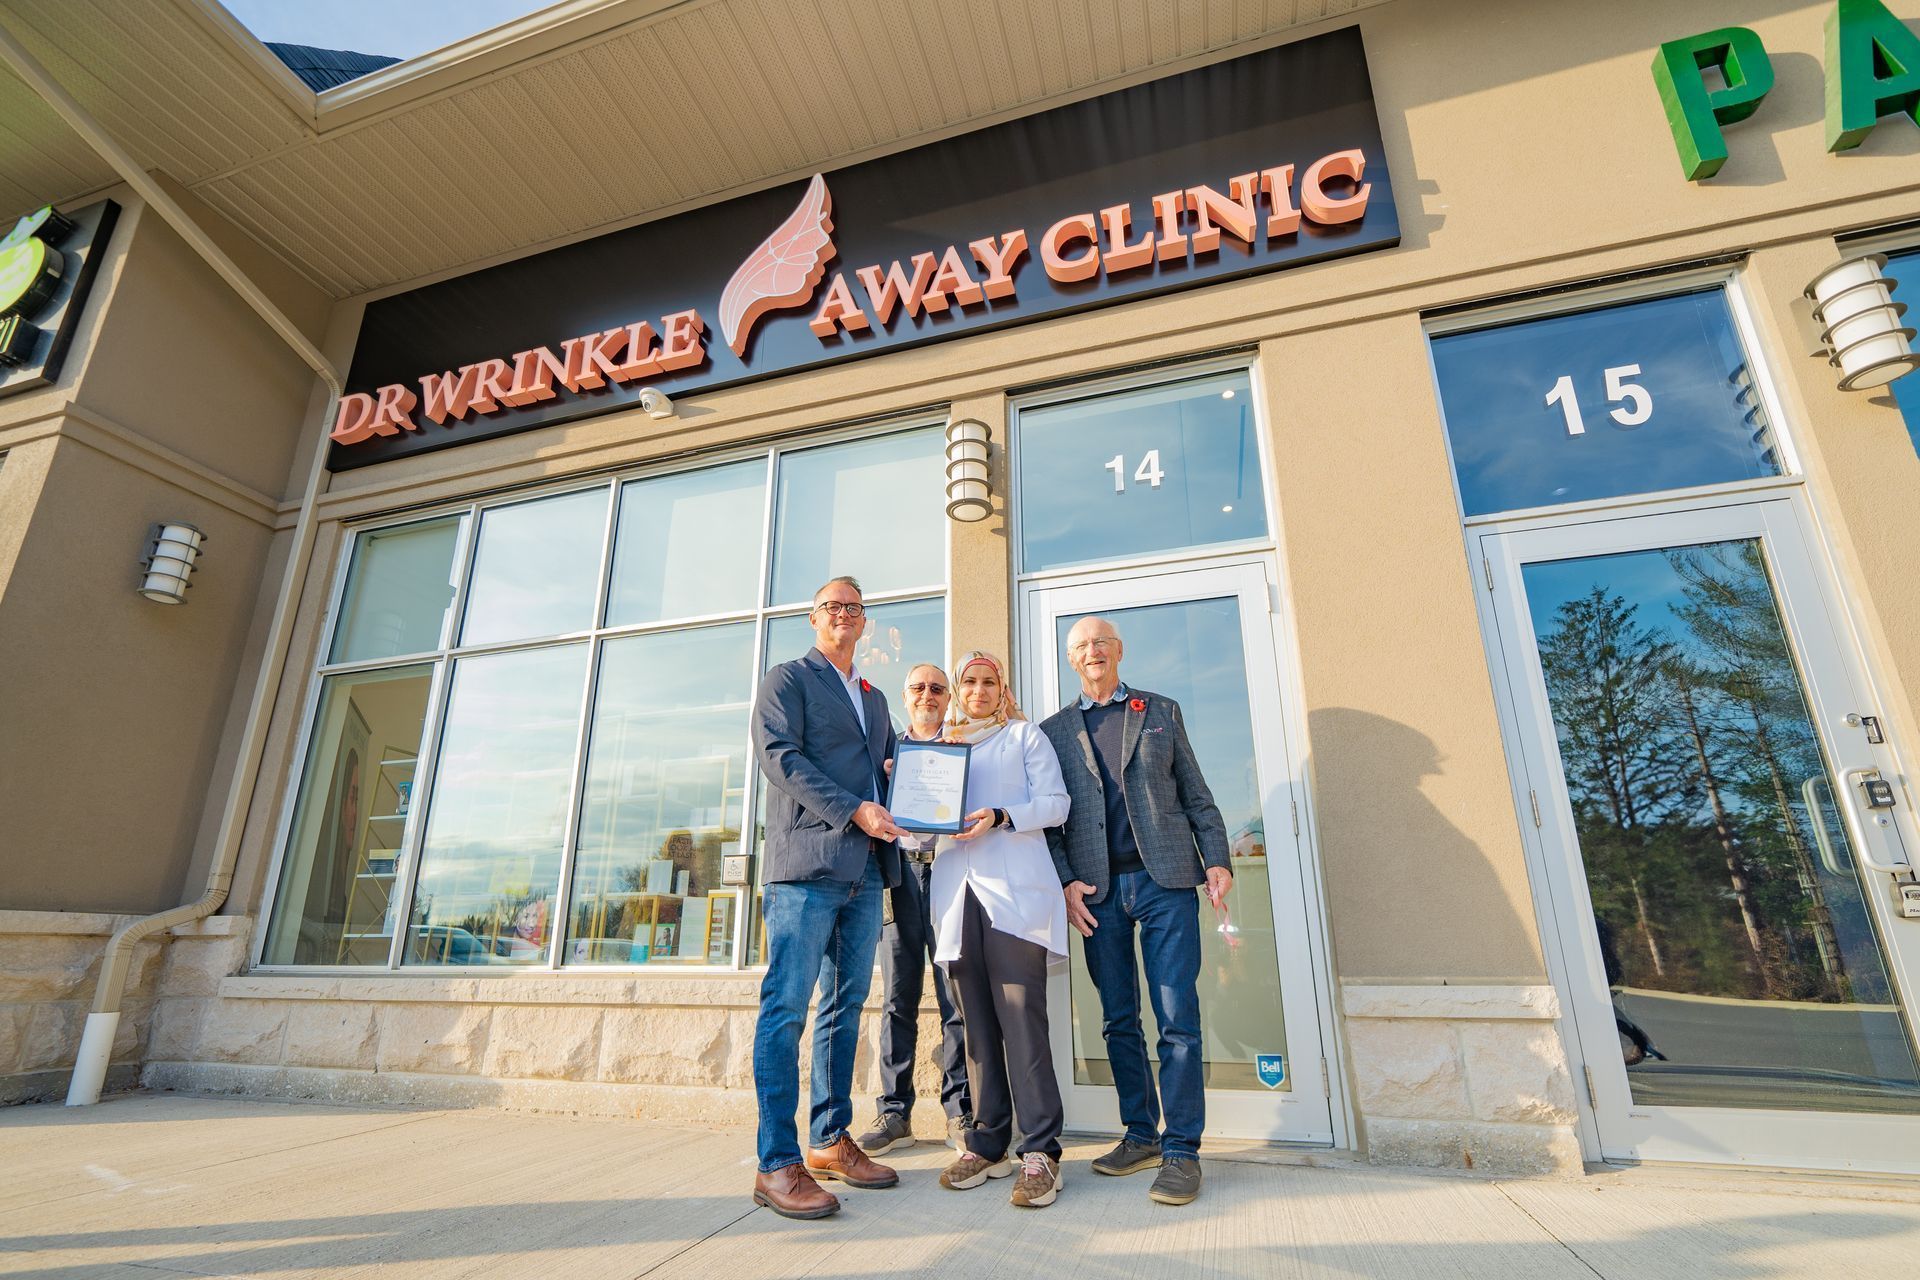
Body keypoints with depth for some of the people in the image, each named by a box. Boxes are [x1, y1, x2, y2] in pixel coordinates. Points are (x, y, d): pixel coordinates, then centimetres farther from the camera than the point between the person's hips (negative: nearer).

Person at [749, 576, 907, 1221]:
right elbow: (780, 756, -10)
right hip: (807, 861, -7)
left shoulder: (874, 697, 24)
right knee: (786, 1006, -5)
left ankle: (831, 1141, 22)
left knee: (846, 1006, 11)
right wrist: (853, 811, -17)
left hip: (865, 868, 7)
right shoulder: (787, 679, 4)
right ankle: (777, 1163, 3)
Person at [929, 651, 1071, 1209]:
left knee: (1020, 1014, -9)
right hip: (957, 890, 4)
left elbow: (1055, 803, 2)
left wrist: (1001, 817, -13)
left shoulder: (1025, 735, 12)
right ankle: (988, 1142, 14)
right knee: (976, 1019, 5)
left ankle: (1040, 1149, -2)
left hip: (1014, 888, -4)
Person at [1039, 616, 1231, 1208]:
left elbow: (1196, 794, 10)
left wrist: (1216, 858, -1)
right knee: (1119, 1021, 9)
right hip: (1098, 890, 2)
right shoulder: (1054, 729, 11)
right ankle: (1141, 1136, 23)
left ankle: (1181, 1150, 9)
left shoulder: (1161, 712, 11)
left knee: (1178, 1019, -2)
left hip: (1165, 879, -1)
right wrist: (1066, 881, -3)